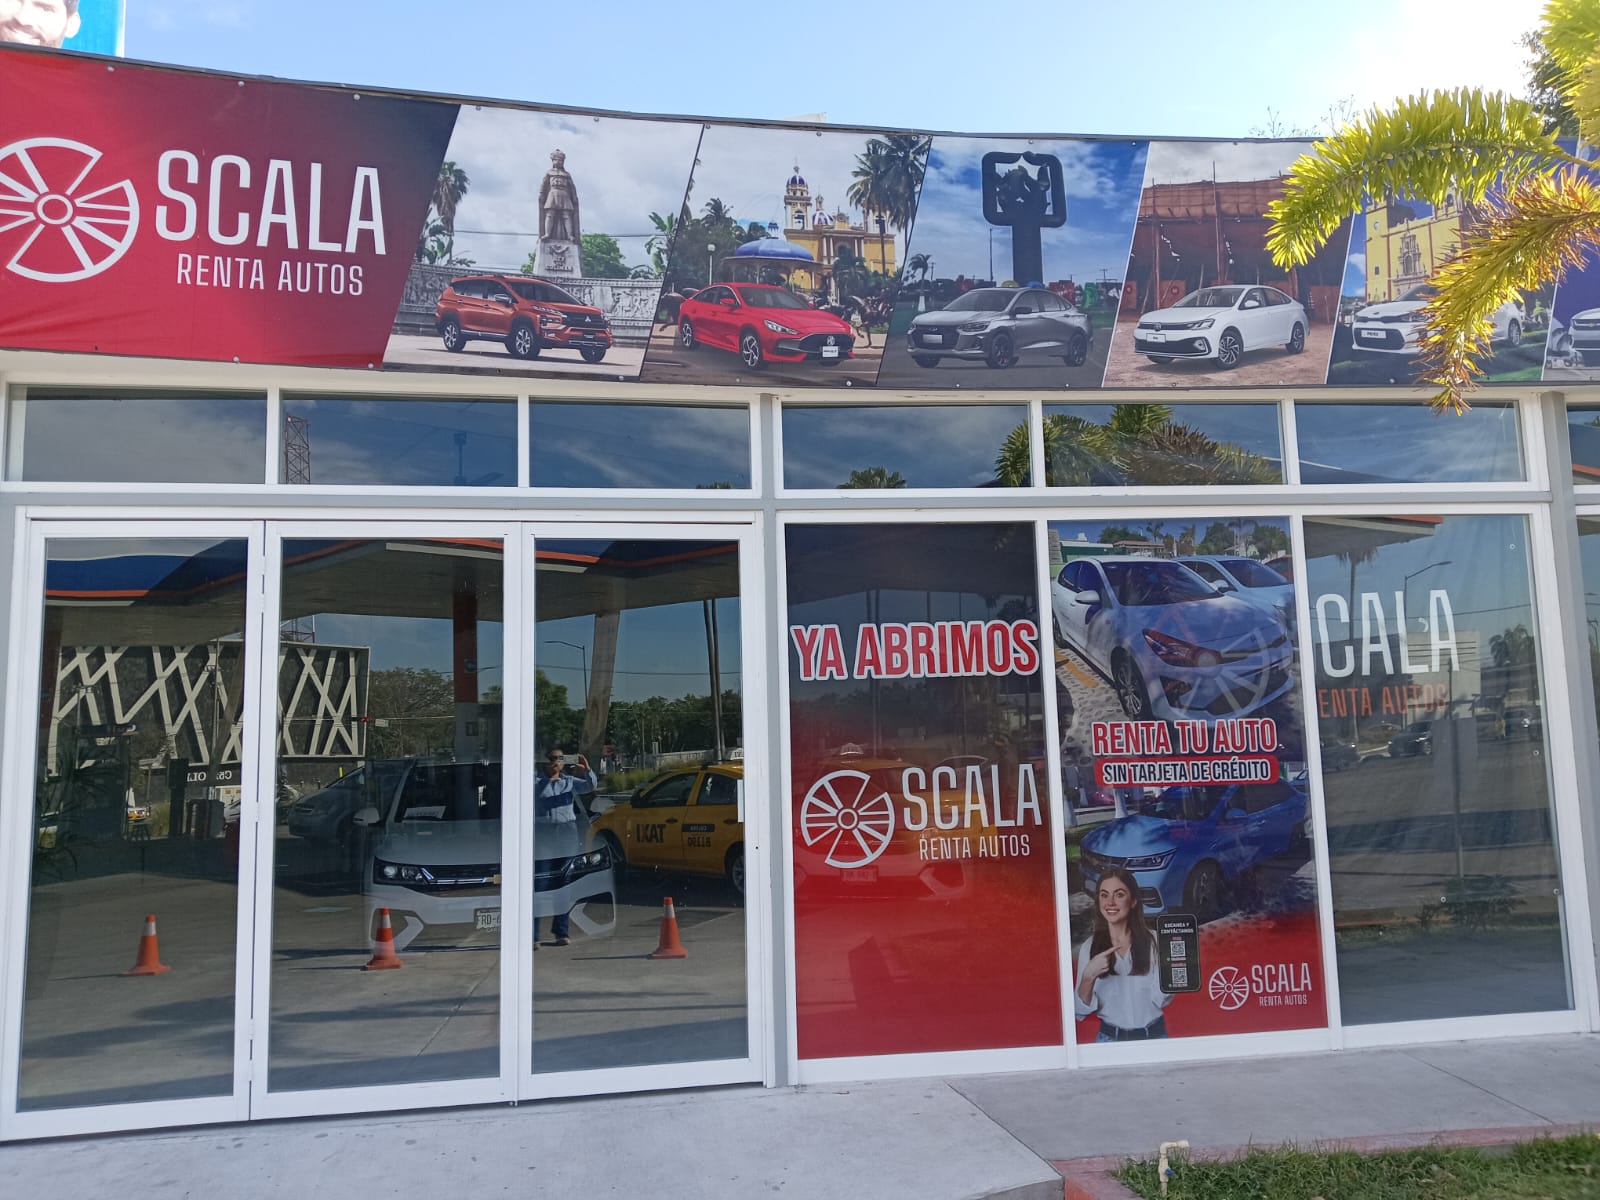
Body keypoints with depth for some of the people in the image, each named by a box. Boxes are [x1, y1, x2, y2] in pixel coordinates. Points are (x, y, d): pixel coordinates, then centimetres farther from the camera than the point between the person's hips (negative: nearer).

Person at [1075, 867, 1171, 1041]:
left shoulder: (1153, 940, -8)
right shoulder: (1089, 947, -6)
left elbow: (1162, 999, -9)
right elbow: (1081, 1011, -8)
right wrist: (1088, 976, -25)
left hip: (1154, 1035, 0)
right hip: (1110, 1037, 1)